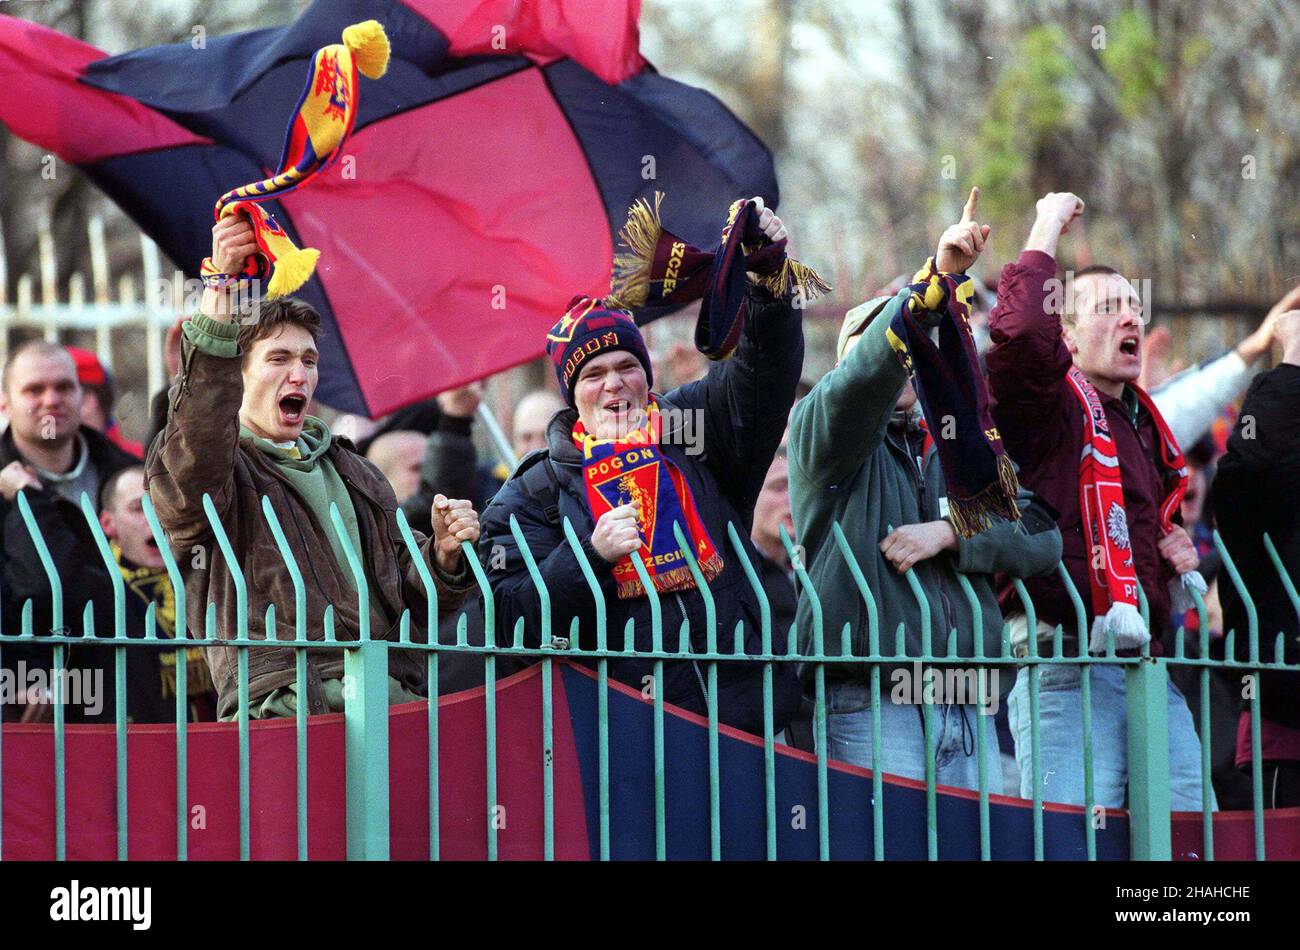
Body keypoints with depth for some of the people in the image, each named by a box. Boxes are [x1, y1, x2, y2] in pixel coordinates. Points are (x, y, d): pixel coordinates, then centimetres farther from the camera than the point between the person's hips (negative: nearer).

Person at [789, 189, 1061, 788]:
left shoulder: (958, 448, 23)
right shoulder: (821, 430, 8)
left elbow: (1041, 537, 11)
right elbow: (872, 370, -14)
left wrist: (949, 533, -5)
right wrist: (938, 276, -25)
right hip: (872, 704, -5)